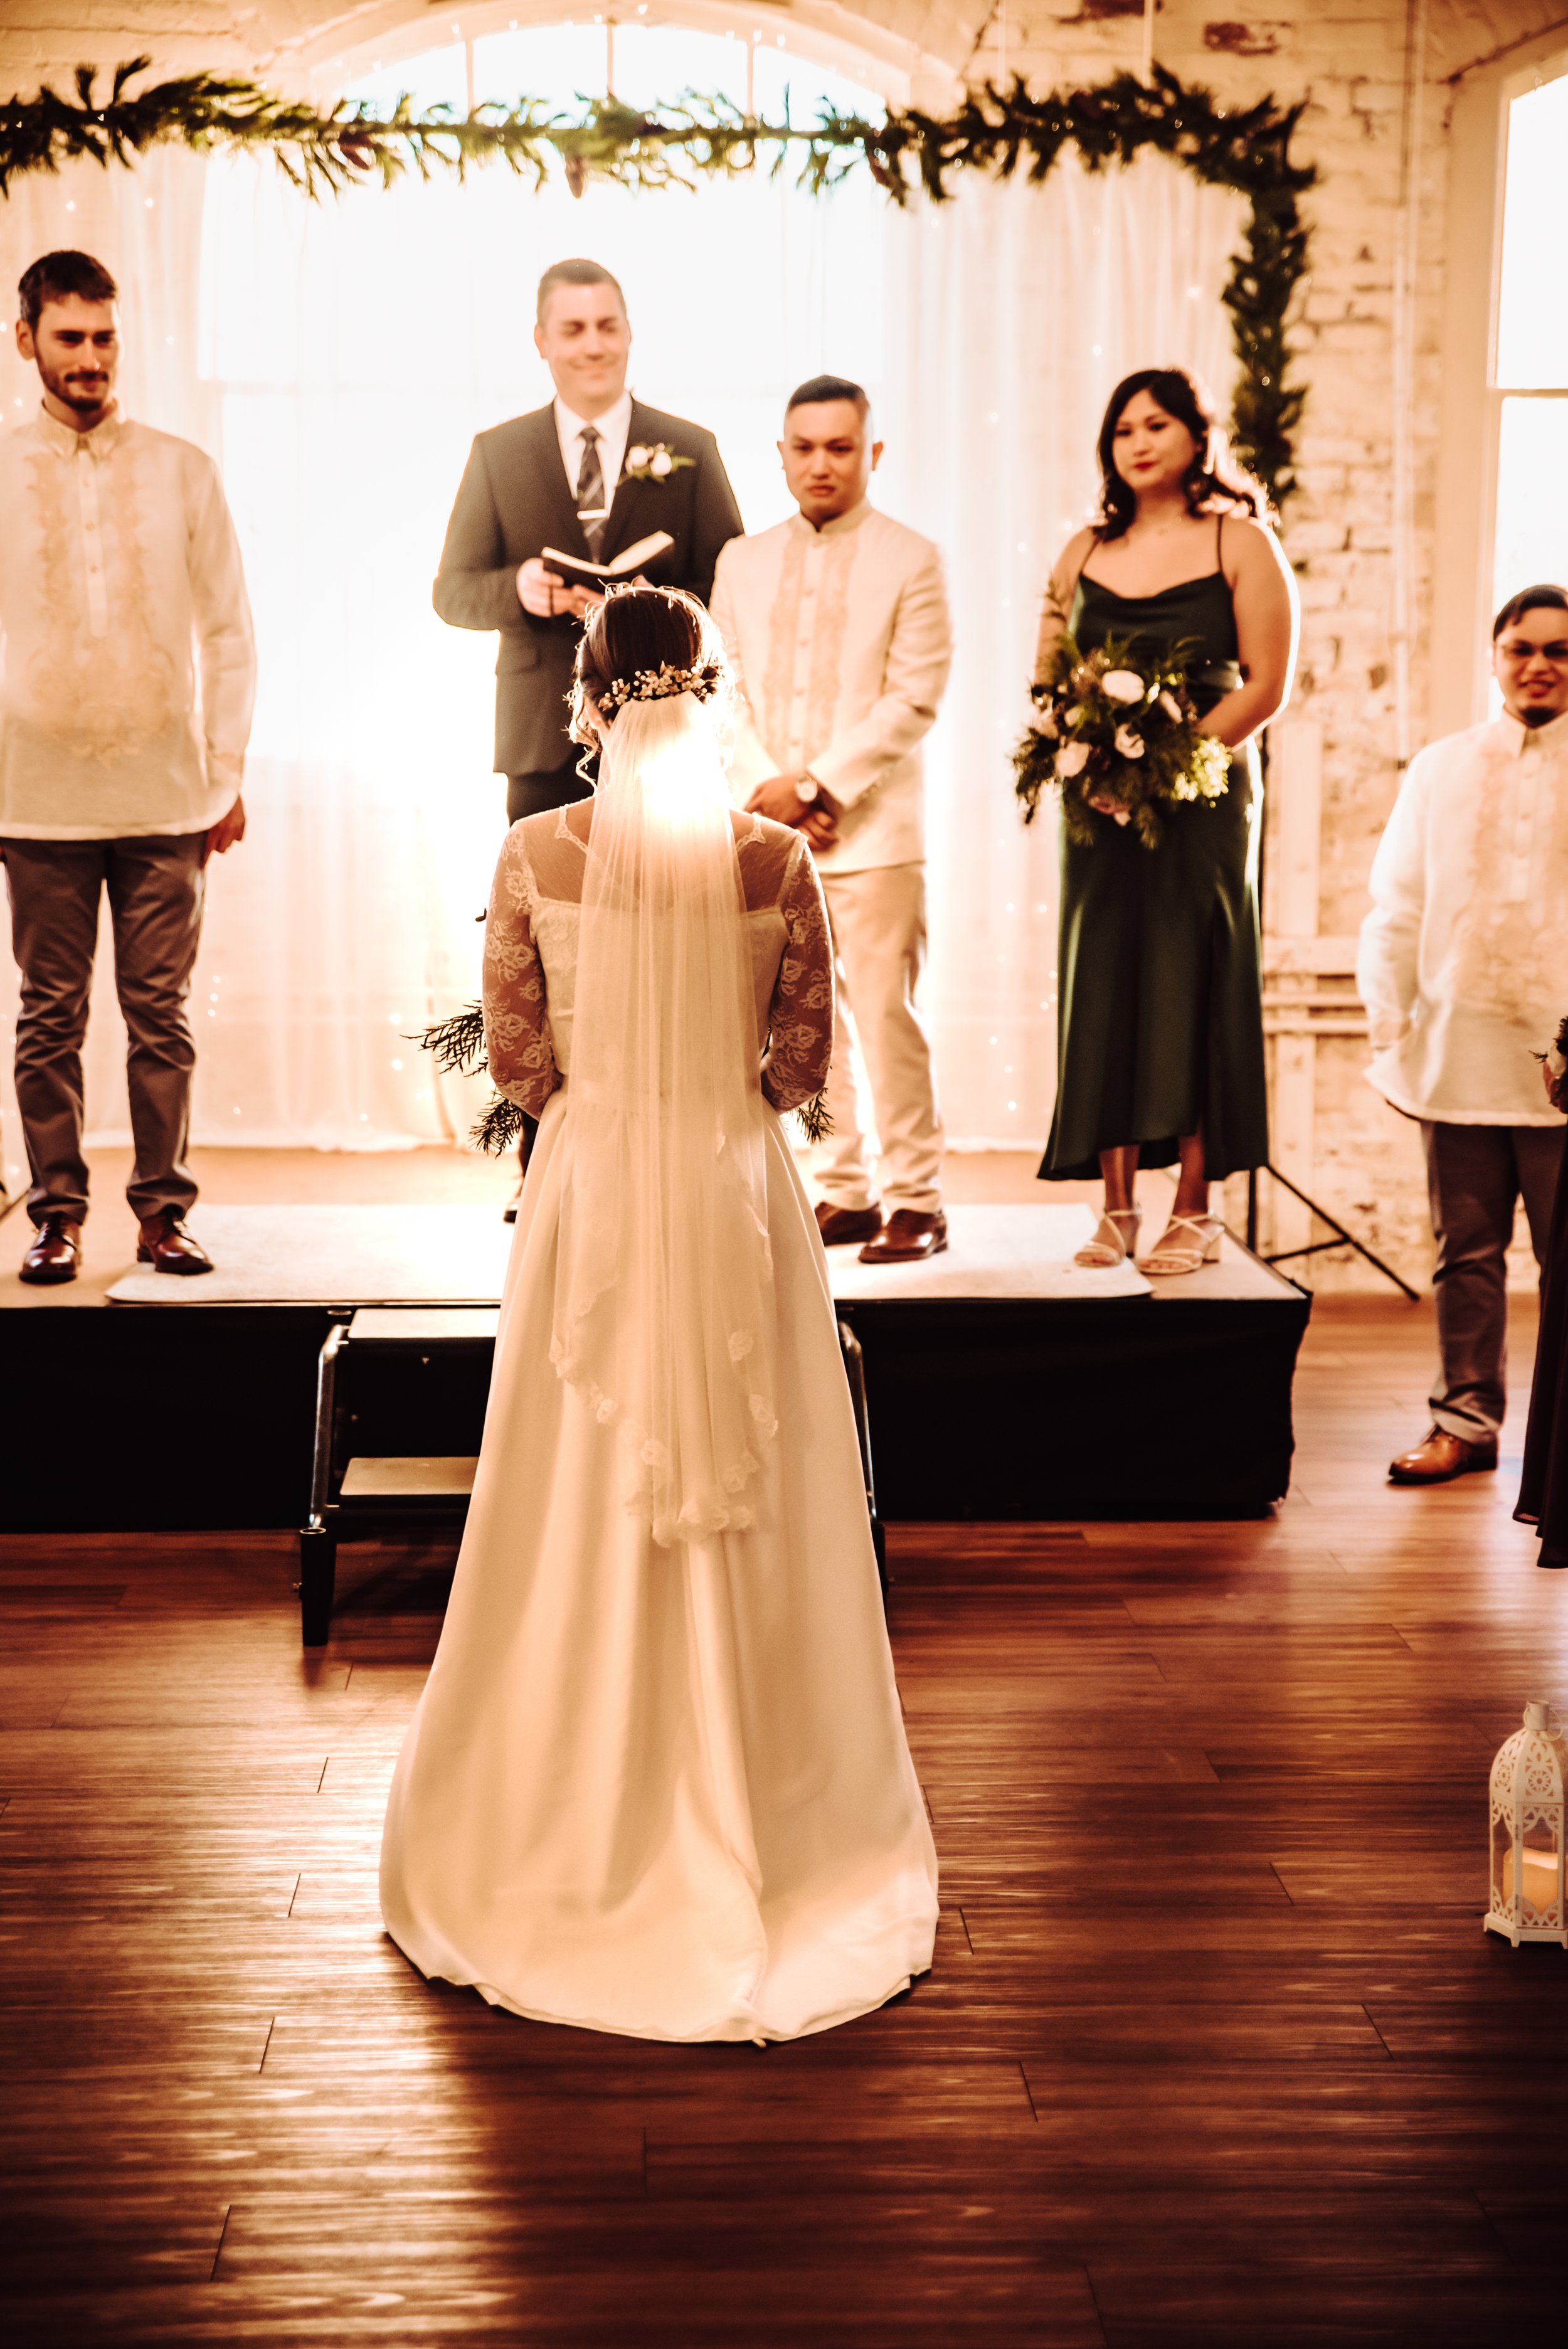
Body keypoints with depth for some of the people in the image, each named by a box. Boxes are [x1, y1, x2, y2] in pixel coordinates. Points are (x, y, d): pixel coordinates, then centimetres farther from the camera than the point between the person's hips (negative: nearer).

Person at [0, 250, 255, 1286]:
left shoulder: (183, 471, 7)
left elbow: (229, 630, 9)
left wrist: (229, 771, 4)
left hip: (167, 795, 0)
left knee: (161, 1014, 3)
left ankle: (164, 1211, 12)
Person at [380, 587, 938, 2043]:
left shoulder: (536, 854, -8)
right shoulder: (775, 858, -7)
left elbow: (516, 1062, -2)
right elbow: (801, 1065, -1)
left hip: (591, 1199, 0)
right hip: (737, 1206, 0)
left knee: (584, 1520, 12)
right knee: (748, 1520, 11)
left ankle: (573, 1827, 23)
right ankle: (757, 1822, 21)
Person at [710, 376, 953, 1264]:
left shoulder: (911, 561, 2)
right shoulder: (743, 562, 15)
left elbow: (913, 700, -6)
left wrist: (817, 786, -12)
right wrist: (766, 791, -6)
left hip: (873, 833, -4)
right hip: (768, 830, 4)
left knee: (887, 1017, -6)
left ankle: (917, 1201, 2)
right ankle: (844, 1193, 15)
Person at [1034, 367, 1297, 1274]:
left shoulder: (1240, 543, 1)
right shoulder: (1085, 553, 13)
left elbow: (1267, 685, -5)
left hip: (1204, 796, -4)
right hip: (1102, 806, 4)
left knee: (1193, 990, -4)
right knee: (1104, 989, 1)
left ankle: (1195, 1211, 1)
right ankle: (1119, 1207, 8)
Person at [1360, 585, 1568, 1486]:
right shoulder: (1441, 768, 12)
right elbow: (1397, 904, 12)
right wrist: (1390, 1023, 4)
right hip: (1460, 1054, 2)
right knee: (1468, 1251, 8)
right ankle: (1467, 1419, 18)